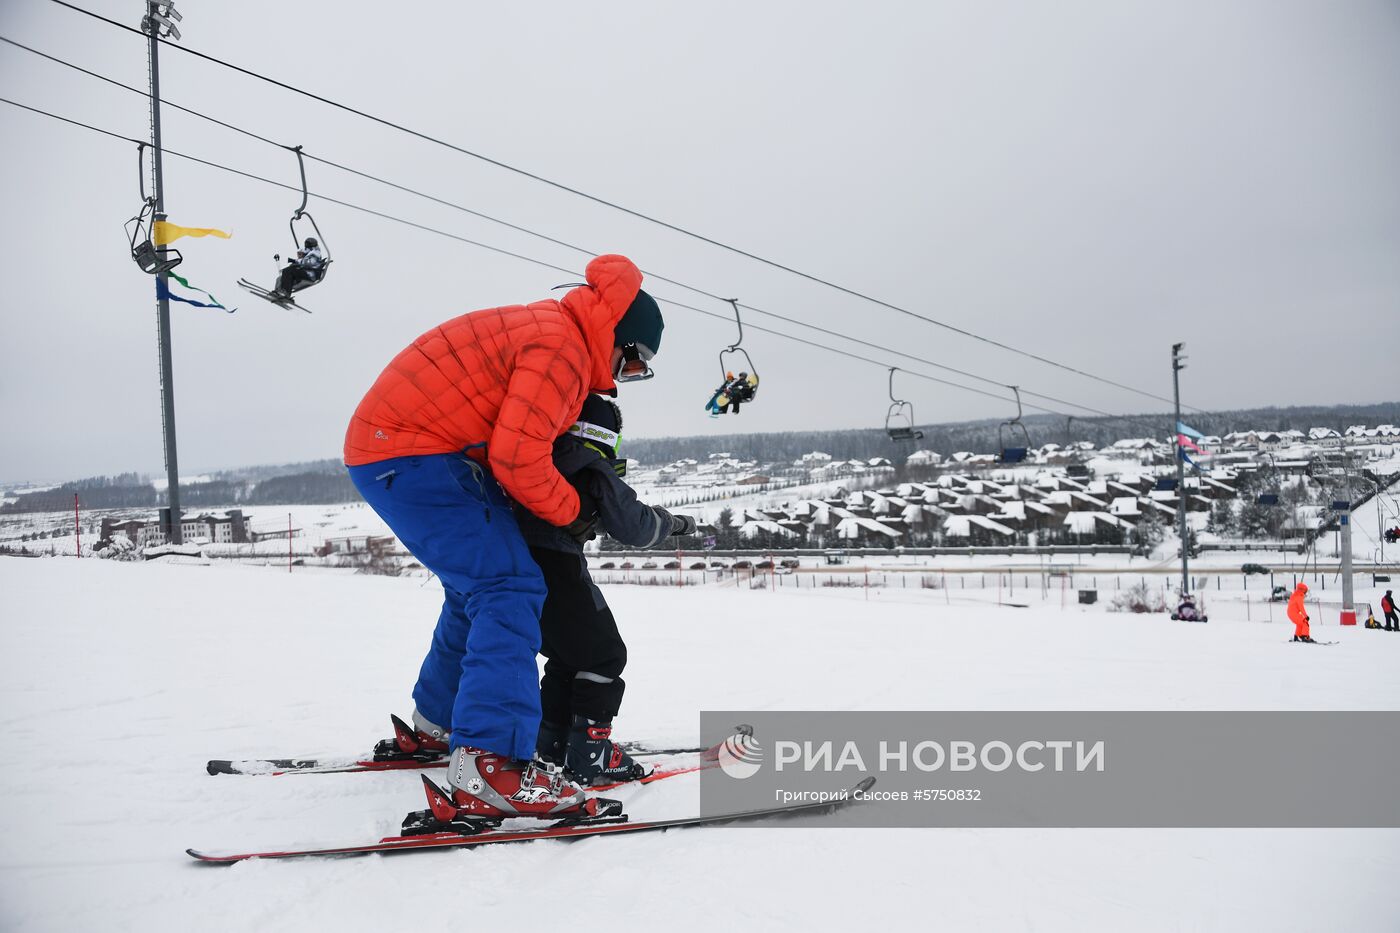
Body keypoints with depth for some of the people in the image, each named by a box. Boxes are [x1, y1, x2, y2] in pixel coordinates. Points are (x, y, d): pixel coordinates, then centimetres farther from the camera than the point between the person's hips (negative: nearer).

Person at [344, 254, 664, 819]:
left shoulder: (543, 328, 16)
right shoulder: (563, 348, -16)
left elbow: (514, 443, 19)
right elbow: (518, 456, -23)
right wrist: (569, 511, -6)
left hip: (387, 449, 11)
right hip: (410, 458, -11)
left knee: (476, 585, 24)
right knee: (510, 588, -18)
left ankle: (437, 719, 40)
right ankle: (490, 762, -27)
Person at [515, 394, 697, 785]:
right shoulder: (596, 472, -4)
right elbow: (635, 526, -3)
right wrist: (671, 521, 14)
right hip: (556, 567, -7)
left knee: (566, 655, 23)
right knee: (603, 656, 7)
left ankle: (551, 744, 25)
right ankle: (589, 753, 3)